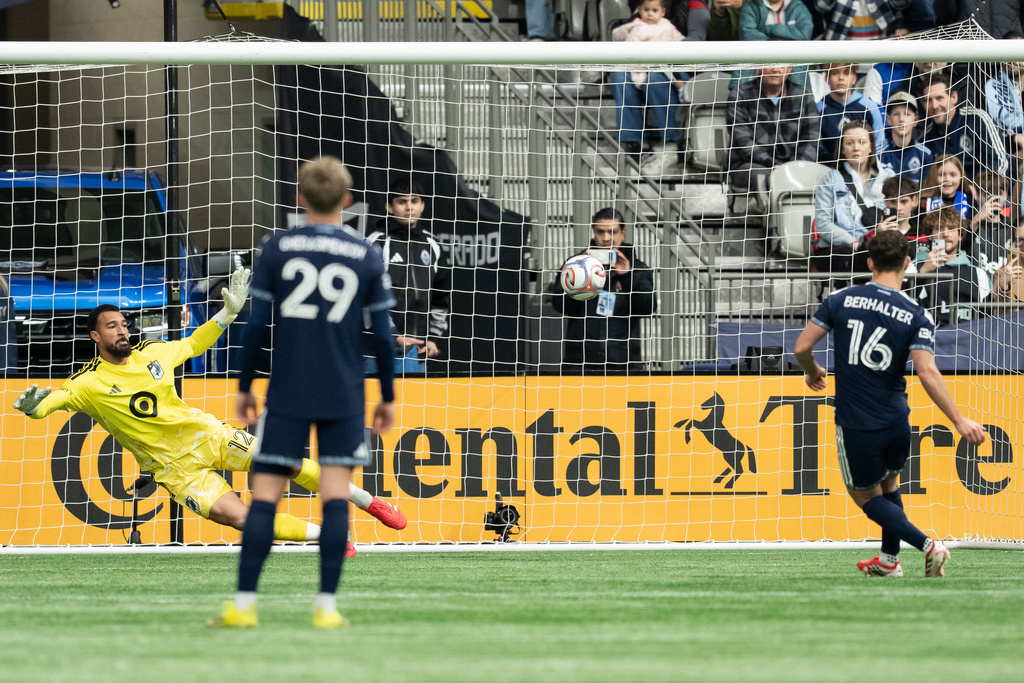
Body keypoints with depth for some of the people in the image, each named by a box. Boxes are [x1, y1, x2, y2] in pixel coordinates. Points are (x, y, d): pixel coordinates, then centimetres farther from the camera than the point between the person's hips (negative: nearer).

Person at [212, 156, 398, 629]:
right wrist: (388, 396, 13)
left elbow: (257, 325, -1)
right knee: (336, 492, -1)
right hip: (344, 395, 0)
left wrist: (244, 386, 9)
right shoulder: (367, 257, 2)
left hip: (287, 394, 0)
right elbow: (383, 334, 2)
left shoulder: (276, 249, 0)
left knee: (265, 491, 1)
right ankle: (326, 605, -6)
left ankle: (244, 604, -2)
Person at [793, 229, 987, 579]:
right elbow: (927, 373, -19)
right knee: (888, 484, 29)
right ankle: (889, 561, 38)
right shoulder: (916, 317, -9)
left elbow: (802, 347, -6)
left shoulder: (840, 300, -7)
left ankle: (927, 545, -3)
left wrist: (812, 371, 17)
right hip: (897, 422, 2)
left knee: (865, 495, 15)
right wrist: (959, 421, -16)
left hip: (856, 426, -2)